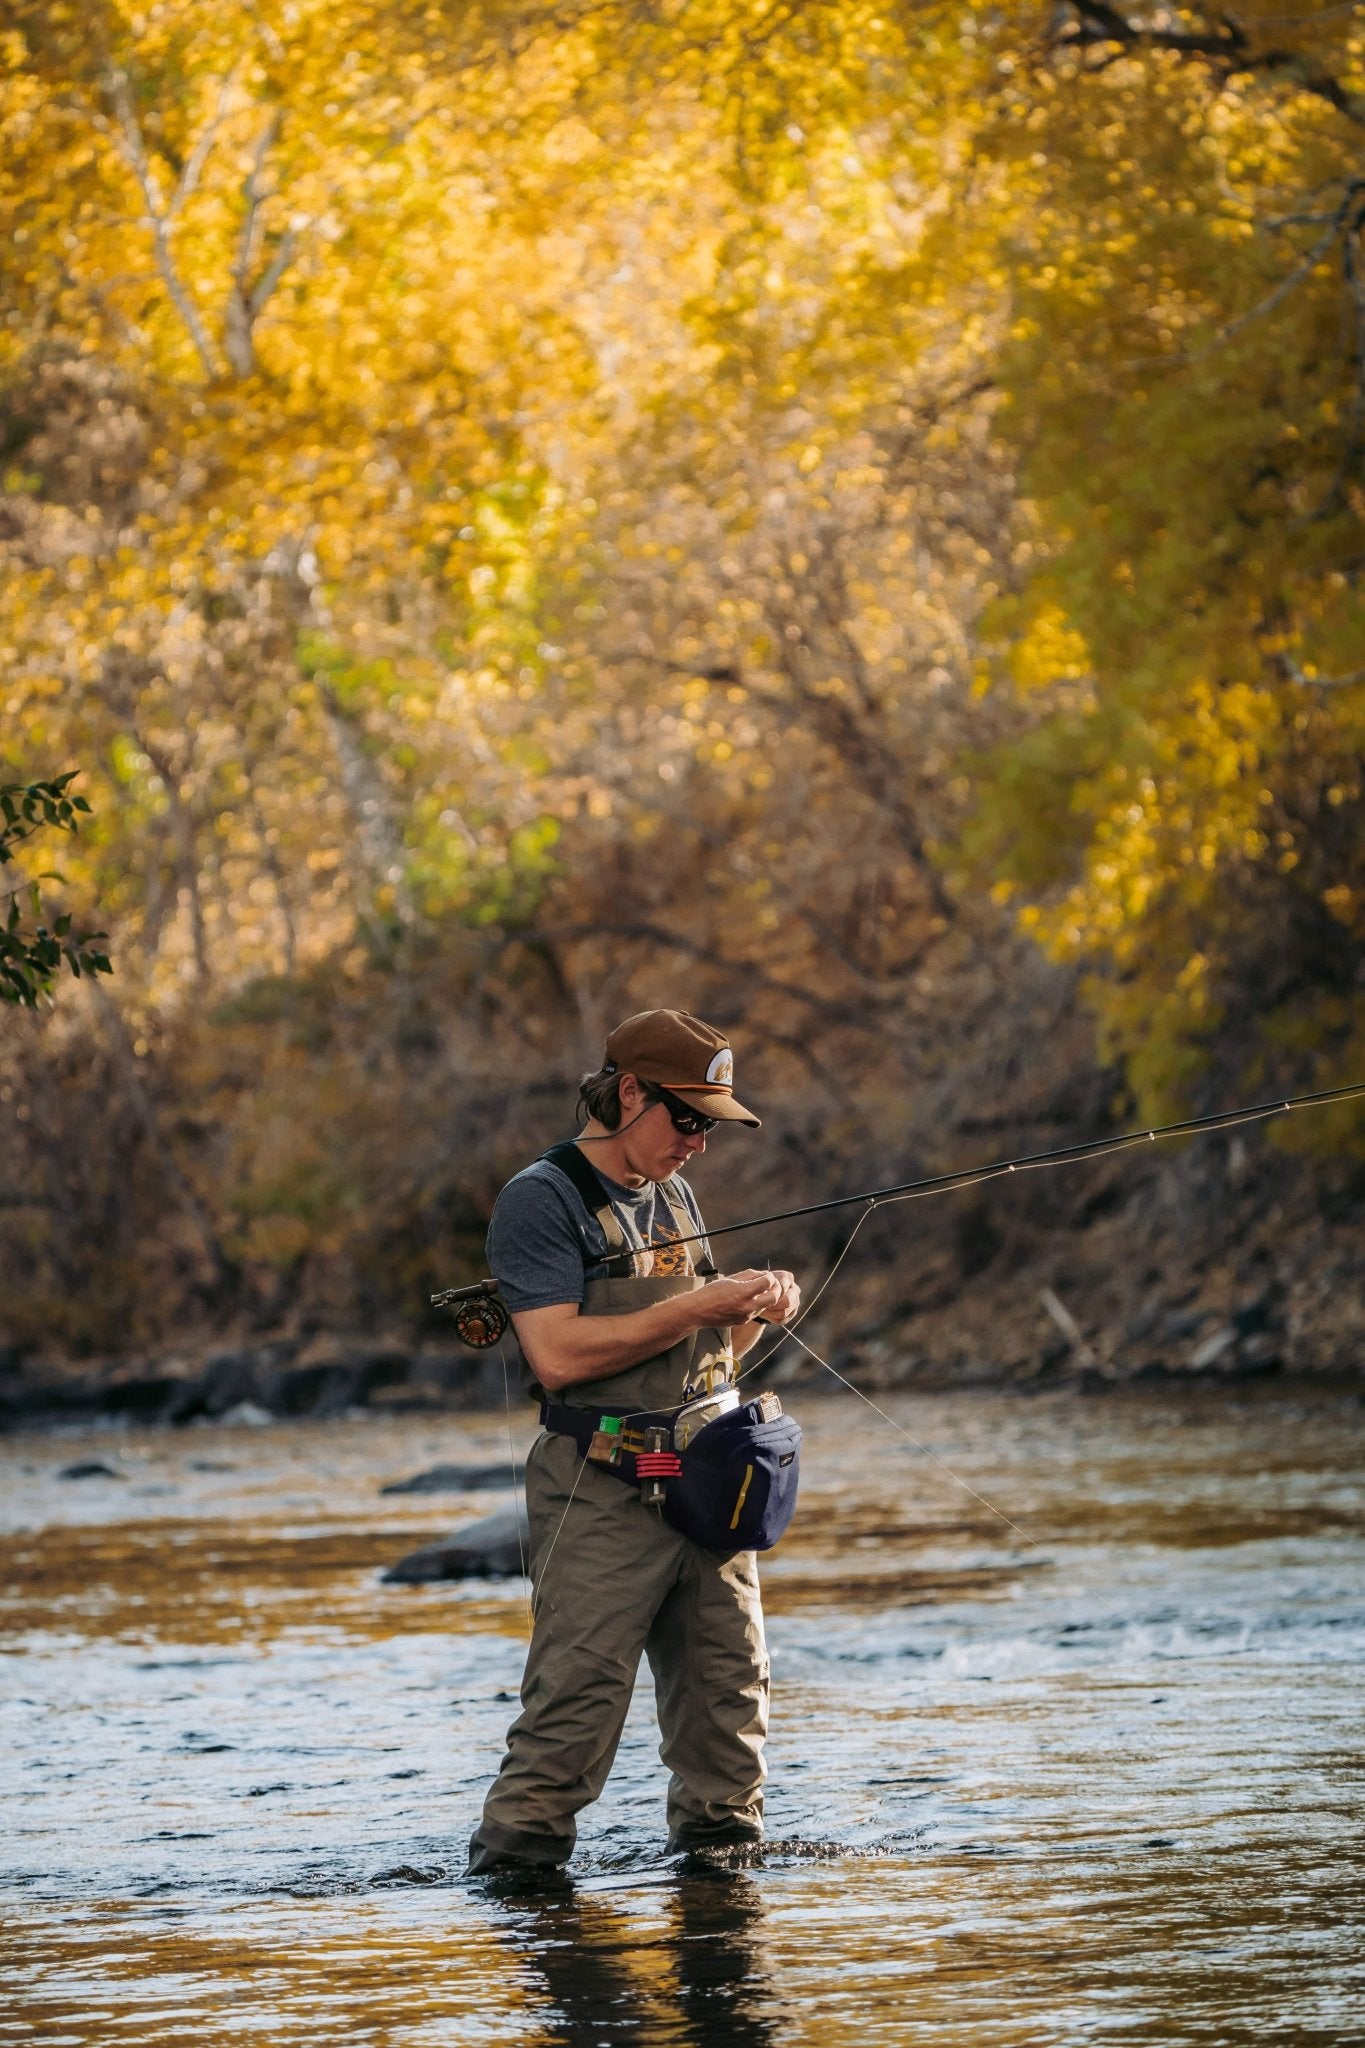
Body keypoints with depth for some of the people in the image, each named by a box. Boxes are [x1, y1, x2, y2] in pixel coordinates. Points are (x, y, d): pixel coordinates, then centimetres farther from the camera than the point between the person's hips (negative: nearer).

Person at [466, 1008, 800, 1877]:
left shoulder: (673, 1196, 18)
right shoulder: (542, 1200, -7)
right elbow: (558, 1356, -19)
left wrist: (756, 1311, 2)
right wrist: (695, 1309, -18)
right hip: (602, 1499, -8)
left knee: (728, 1692, 8)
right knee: (574, 1703, -11)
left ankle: (722, 1840, 19)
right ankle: (514, 1863, -6)